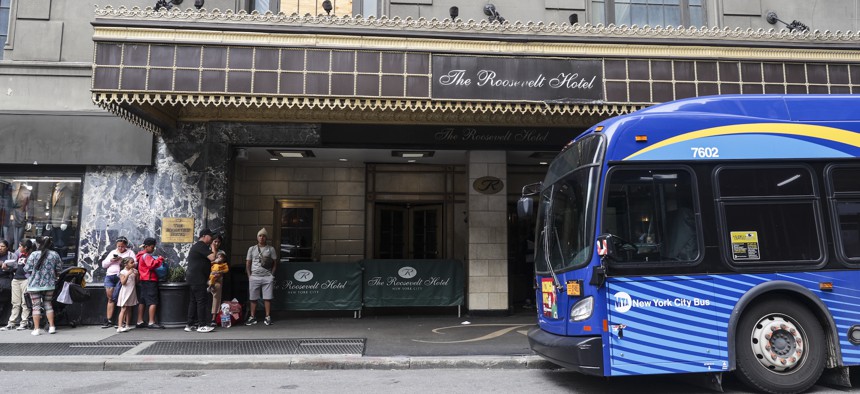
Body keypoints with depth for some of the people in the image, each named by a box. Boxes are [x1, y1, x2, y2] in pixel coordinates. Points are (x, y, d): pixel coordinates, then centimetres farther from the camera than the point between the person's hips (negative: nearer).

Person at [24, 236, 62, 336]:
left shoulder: (33, 254, -8)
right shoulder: (55, 255, 0)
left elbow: (27, 269, -6)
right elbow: (59, 269, 5)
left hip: (34, 285, -2)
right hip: (49, 284, 3)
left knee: (36, 306, 3)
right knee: (48, 304, 13)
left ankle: (36, 329, 4)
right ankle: (52, 327, 10)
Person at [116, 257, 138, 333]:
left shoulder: (134, 271, 9)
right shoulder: (123, 272, -7)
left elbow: (137, 281, 10)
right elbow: (123, 282, -18)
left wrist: (137, 275, -7)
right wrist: (128, 274, -26)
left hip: (132, 292, 6)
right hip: (125, 292, -6)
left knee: (129, 309, 12)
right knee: (123, 309, -11)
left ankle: (127, 325, 19)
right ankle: (119, 327, -15)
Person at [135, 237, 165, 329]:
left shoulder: (142, 256, 19)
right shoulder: (146, 256, -13)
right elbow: (152, 265, -27)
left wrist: (158, 260, 14)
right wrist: (160, 259, -16)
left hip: (144, 280, 11)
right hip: (150, 281, -11)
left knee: (142, 301, 13)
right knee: (153, 302, -9)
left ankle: (139, 322, 17)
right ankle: (151, 323, -10)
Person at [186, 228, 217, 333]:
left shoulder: (197, 246, 22)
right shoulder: (201, 246, -12)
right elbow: (212, 257, -19)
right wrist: (213, 247, -7)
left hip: (192, 277, 11)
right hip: (198, 278, -11)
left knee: (193, 301, 11)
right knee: (201, 301, -8)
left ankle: (190, 324, 14)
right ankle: (202, 325, -6)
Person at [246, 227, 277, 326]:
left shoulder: (271, 249, 8)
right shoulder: (252, 249, 11)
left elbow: (275, 263, 8)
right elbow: (248, 264, 11)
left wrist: (272, 274, -3)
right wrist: (249, 276, 2)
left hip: (267, 277, -1)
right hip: (254, 277, 1)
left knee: (267, 298, -3)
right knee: (253, 298, 2)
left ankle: (268, 317, 2)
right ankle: (252, 318, 8)